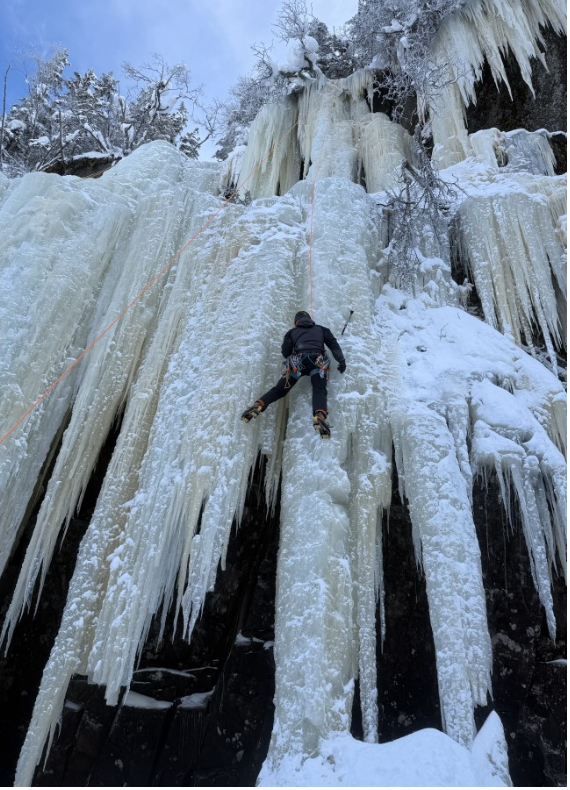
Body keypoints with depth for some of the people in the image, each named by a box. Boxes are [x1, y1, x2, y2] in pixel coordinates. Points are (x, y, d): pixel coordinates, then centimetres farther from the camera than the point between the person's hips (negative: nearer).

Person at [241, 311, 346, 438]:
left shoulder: (292, 332, 29)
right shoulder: (321, 329, 31)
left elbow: (285, 352, 22)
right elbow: (333, 344, 19)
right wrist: (341, 360, 14)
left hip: (297, 362, 0)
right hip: (317, 361, 0)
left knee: (280, 389, 4)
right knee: (319, 390, -13)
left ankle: (259, 405, -18)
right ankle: (319, 416, -42)